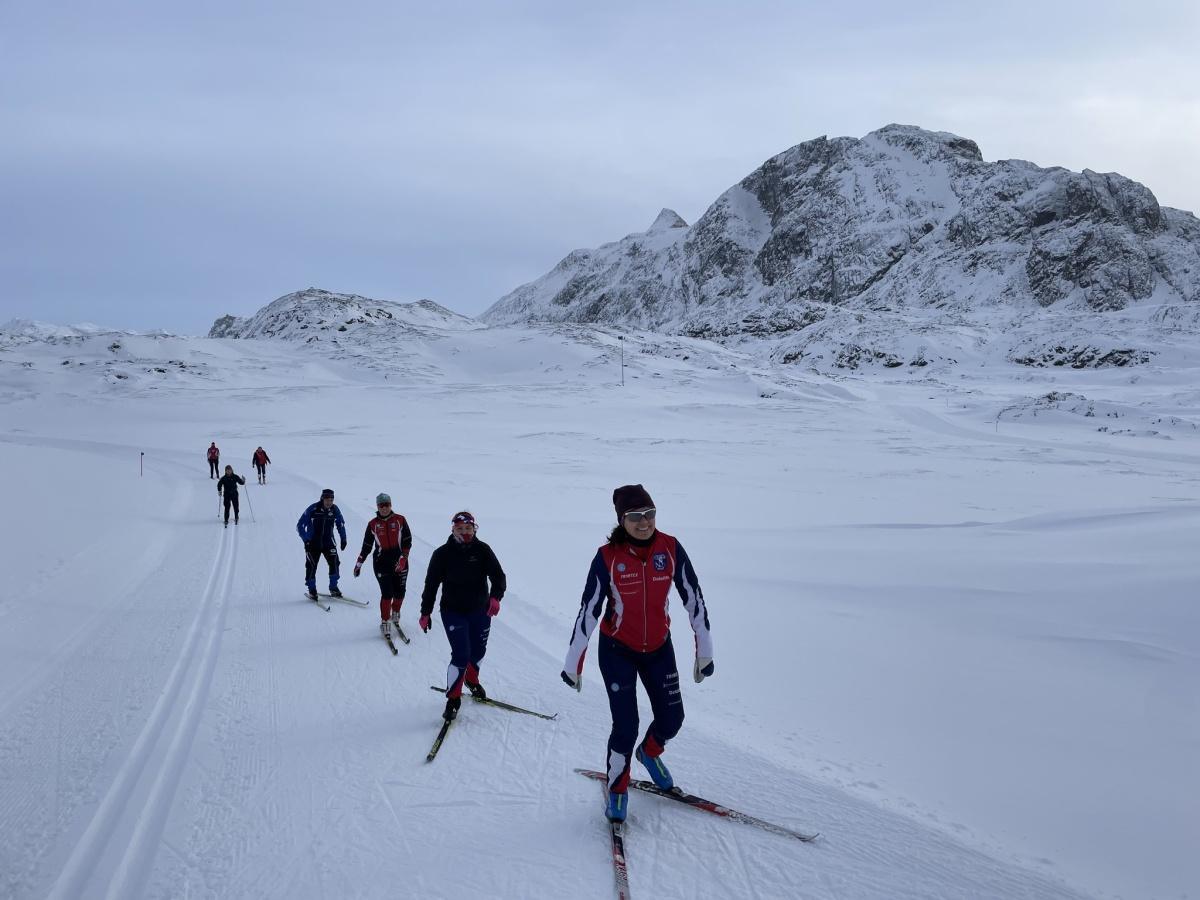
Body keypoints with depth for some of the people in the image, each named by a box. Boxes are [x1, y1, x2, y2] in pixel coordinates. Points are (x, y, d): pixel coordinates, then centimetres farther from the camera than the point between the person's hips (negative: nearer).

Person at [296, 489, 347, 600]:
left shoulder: (334, 509, -5)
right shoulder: (313, 509, -17)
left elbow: (341, 524, 13)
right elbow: (300, 526, -11)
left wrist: (343, 538, 10)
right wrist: (306, 540, -16)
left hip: (328, 542, 3)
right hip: (313, 543, -3)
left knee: (334, 563, -10)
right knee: (311, 566, -3)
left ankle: (333, 588, 5)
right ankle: (312, 590, 14)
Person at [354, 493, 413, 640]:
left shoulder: (400, 520, 1)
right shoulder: (373, 524, 4)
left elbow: (407, 541, 1)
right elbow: (366, 546, 11)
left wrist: (403, 558, -10)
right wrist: (359, 563, 12)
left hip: (400, 562, 1)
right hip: (381, 563, -1)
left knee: (400, 593, 4)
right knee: (387, 593, -10)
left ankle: (395, 613, 33)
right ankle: (385, 622, 6)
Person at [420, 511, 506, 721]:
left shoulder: (483, 550, -6)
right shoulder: (442, 554, -8)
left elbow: (498, 575, -11)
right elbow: (431, 584, 0)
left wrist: (495, 596, -30)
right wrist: (425, 612, 0)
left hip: (481, 611, 3)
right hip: (453, 612, -3)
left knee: (478, 651, 16)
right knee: (461, 655, -11)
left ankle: (471, 680, 48)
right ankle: (453, 699, 6)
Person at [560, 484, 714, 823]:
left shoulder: (670, 548, -13)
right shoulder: (608, 556, -19)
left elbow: (693, 598, -6)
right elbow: (588, 610, -14)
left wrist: (704, 651, -3)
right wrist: (573, 662, -10)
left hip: (659, 648, 3)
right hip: (617, 650, -3)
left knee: (672, 719, 6)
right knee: (626, 725, -8)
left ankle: (650, 751, 42)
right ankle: (618, 788, 20)